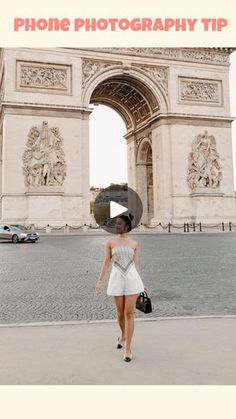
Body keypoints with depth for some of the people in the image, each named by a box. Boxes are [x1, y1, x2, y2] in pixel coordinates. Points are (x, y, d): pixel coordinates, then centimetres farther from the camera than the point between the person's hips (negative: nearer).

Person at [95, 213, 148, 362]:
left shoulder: (134, 244, 4)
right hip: (117, 278, 1)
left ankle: (128, 348, 5)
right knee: (120, 312, 12)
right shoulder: (110, 242, 3)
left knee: (129, 313, -3)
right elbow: (106, 263, 3)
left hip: (132, 278, -1)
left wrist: (141, 283, 8)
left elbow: (136, 264, 8)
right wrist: (100, 281, -1)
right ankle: (123, 335, 41)